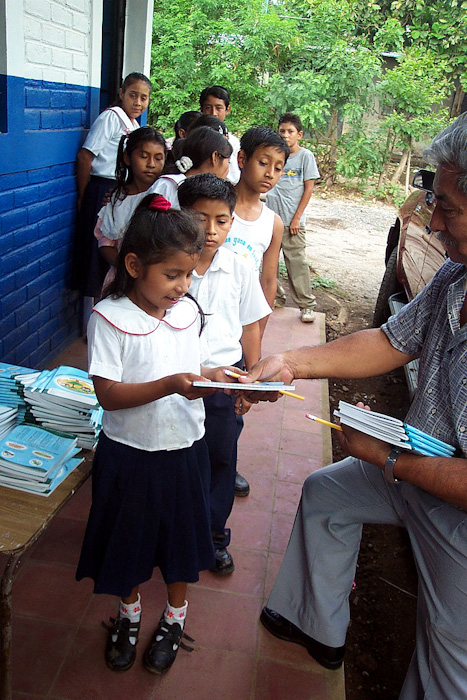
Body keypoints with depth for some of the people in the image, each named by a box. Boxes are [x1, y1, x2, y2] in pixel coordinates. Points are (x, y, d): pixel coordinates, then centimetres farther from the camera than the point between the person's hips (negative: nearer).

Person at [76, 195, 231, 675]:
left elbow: (194, 375, 5)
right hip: (129, 452, -3)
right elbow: (108, 395, -21)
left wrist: (213, 379, -18)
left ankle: (174, 617, 45)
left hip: (184, 447, 4)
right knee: (129, 538, 17)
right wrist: (170, 385, -32)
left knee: (182, 536, 19)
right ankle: (129, 612, 47)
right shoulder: (109, 318, -17)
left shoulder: (188, 311, -3)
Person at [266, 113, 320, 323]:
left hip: (292, 220, -4)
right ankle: (276, 296, 26)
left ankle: (306, 305, 4)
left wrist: (297, 218, -7)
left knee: (297, 262, -5)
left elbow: (309, 188, -2)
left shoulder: (305, 155, -1)